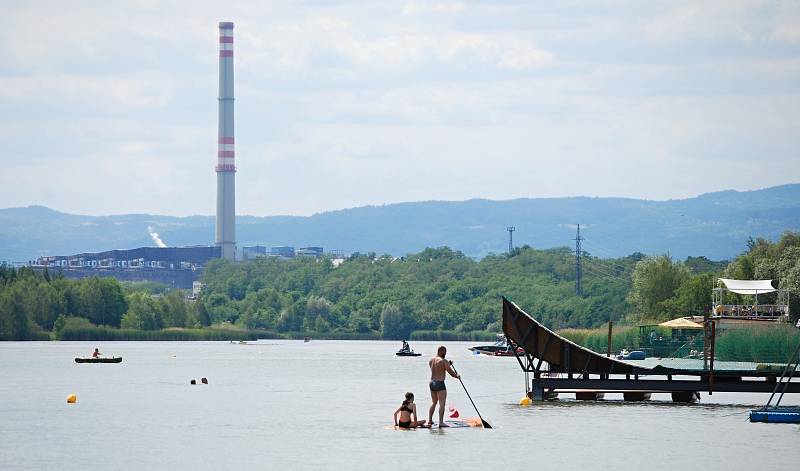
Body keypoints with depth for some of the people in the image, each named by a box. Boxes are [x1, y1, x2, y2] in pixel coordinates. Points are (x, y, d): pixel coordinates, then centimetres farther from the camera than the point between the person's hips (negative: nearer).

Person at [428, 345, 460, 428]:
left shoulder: (431, 360, 10)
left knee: (434, 403, 21)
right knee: (442, 404, -7)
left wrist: (448, 365, 22)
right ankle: (441, 422, -14)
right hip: (440, 384, -8)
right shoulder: (443, 361, -12)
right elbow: (451, 372, -8)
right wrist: (457, 376, 12)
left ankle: (430, 420, 22)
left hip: (432, 383, 8)